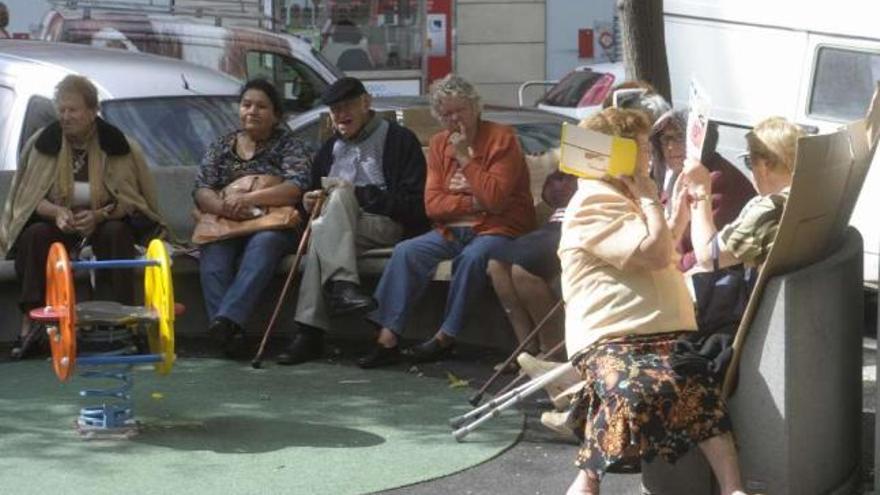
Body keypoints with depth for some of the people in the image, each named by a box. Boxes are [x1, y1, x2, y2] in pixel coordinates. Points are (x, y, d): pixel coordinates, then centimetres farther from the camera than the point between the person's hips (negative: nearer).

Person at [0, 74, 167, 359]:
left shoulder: (117, 144, -6)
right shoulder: (42, 142, -1)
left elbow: (129, 199, -6)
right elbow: (30, 197, -2)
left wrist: (98, 215, -27)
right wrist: (56, 212, -25)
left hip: (106, 221, -1)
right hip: (56, 222, 1)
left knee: (116, 233, -34)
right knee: (34, 235, -30)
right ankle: (29, 322, -34)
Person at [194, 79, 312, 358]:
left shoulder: (290, 146, 10)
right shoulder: (221, 147, 21)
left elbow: (296, 188, -7)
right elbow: (201, 191, 9)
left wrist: (249, 199, -21)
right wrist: (223, 206, -16)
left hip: (273, 226, -2)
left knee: (263, 243, -38)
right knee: (213, 252, -33)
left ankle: (228, 317, -53)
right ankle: (229, 332, -49)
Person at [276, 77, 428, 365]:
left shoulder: (399, 140, 4)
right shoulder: (330, 148, 25)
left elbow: (413, 204, -7)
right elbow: (315, 192, 33)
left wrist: (358, 194, -13)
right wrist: (309, 203, 7)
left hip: (388, 226, -5)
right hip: (338, 227, 5)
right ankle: (342, 285, -48)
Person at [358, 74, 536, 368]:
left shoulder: (501, 138, -6)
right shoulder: (439, 144, 10)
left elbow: (495, 198, -17)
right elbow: (432, 204, 2)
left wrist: (465, 157, -15)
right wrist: (474, 203, -13)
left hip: (498, 229, -5)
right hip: (452, 231, 5)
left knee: (472, 257, -36)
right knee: (406, 252, -20)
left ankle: (445, 337, -24)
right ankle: (388, 338, -24)